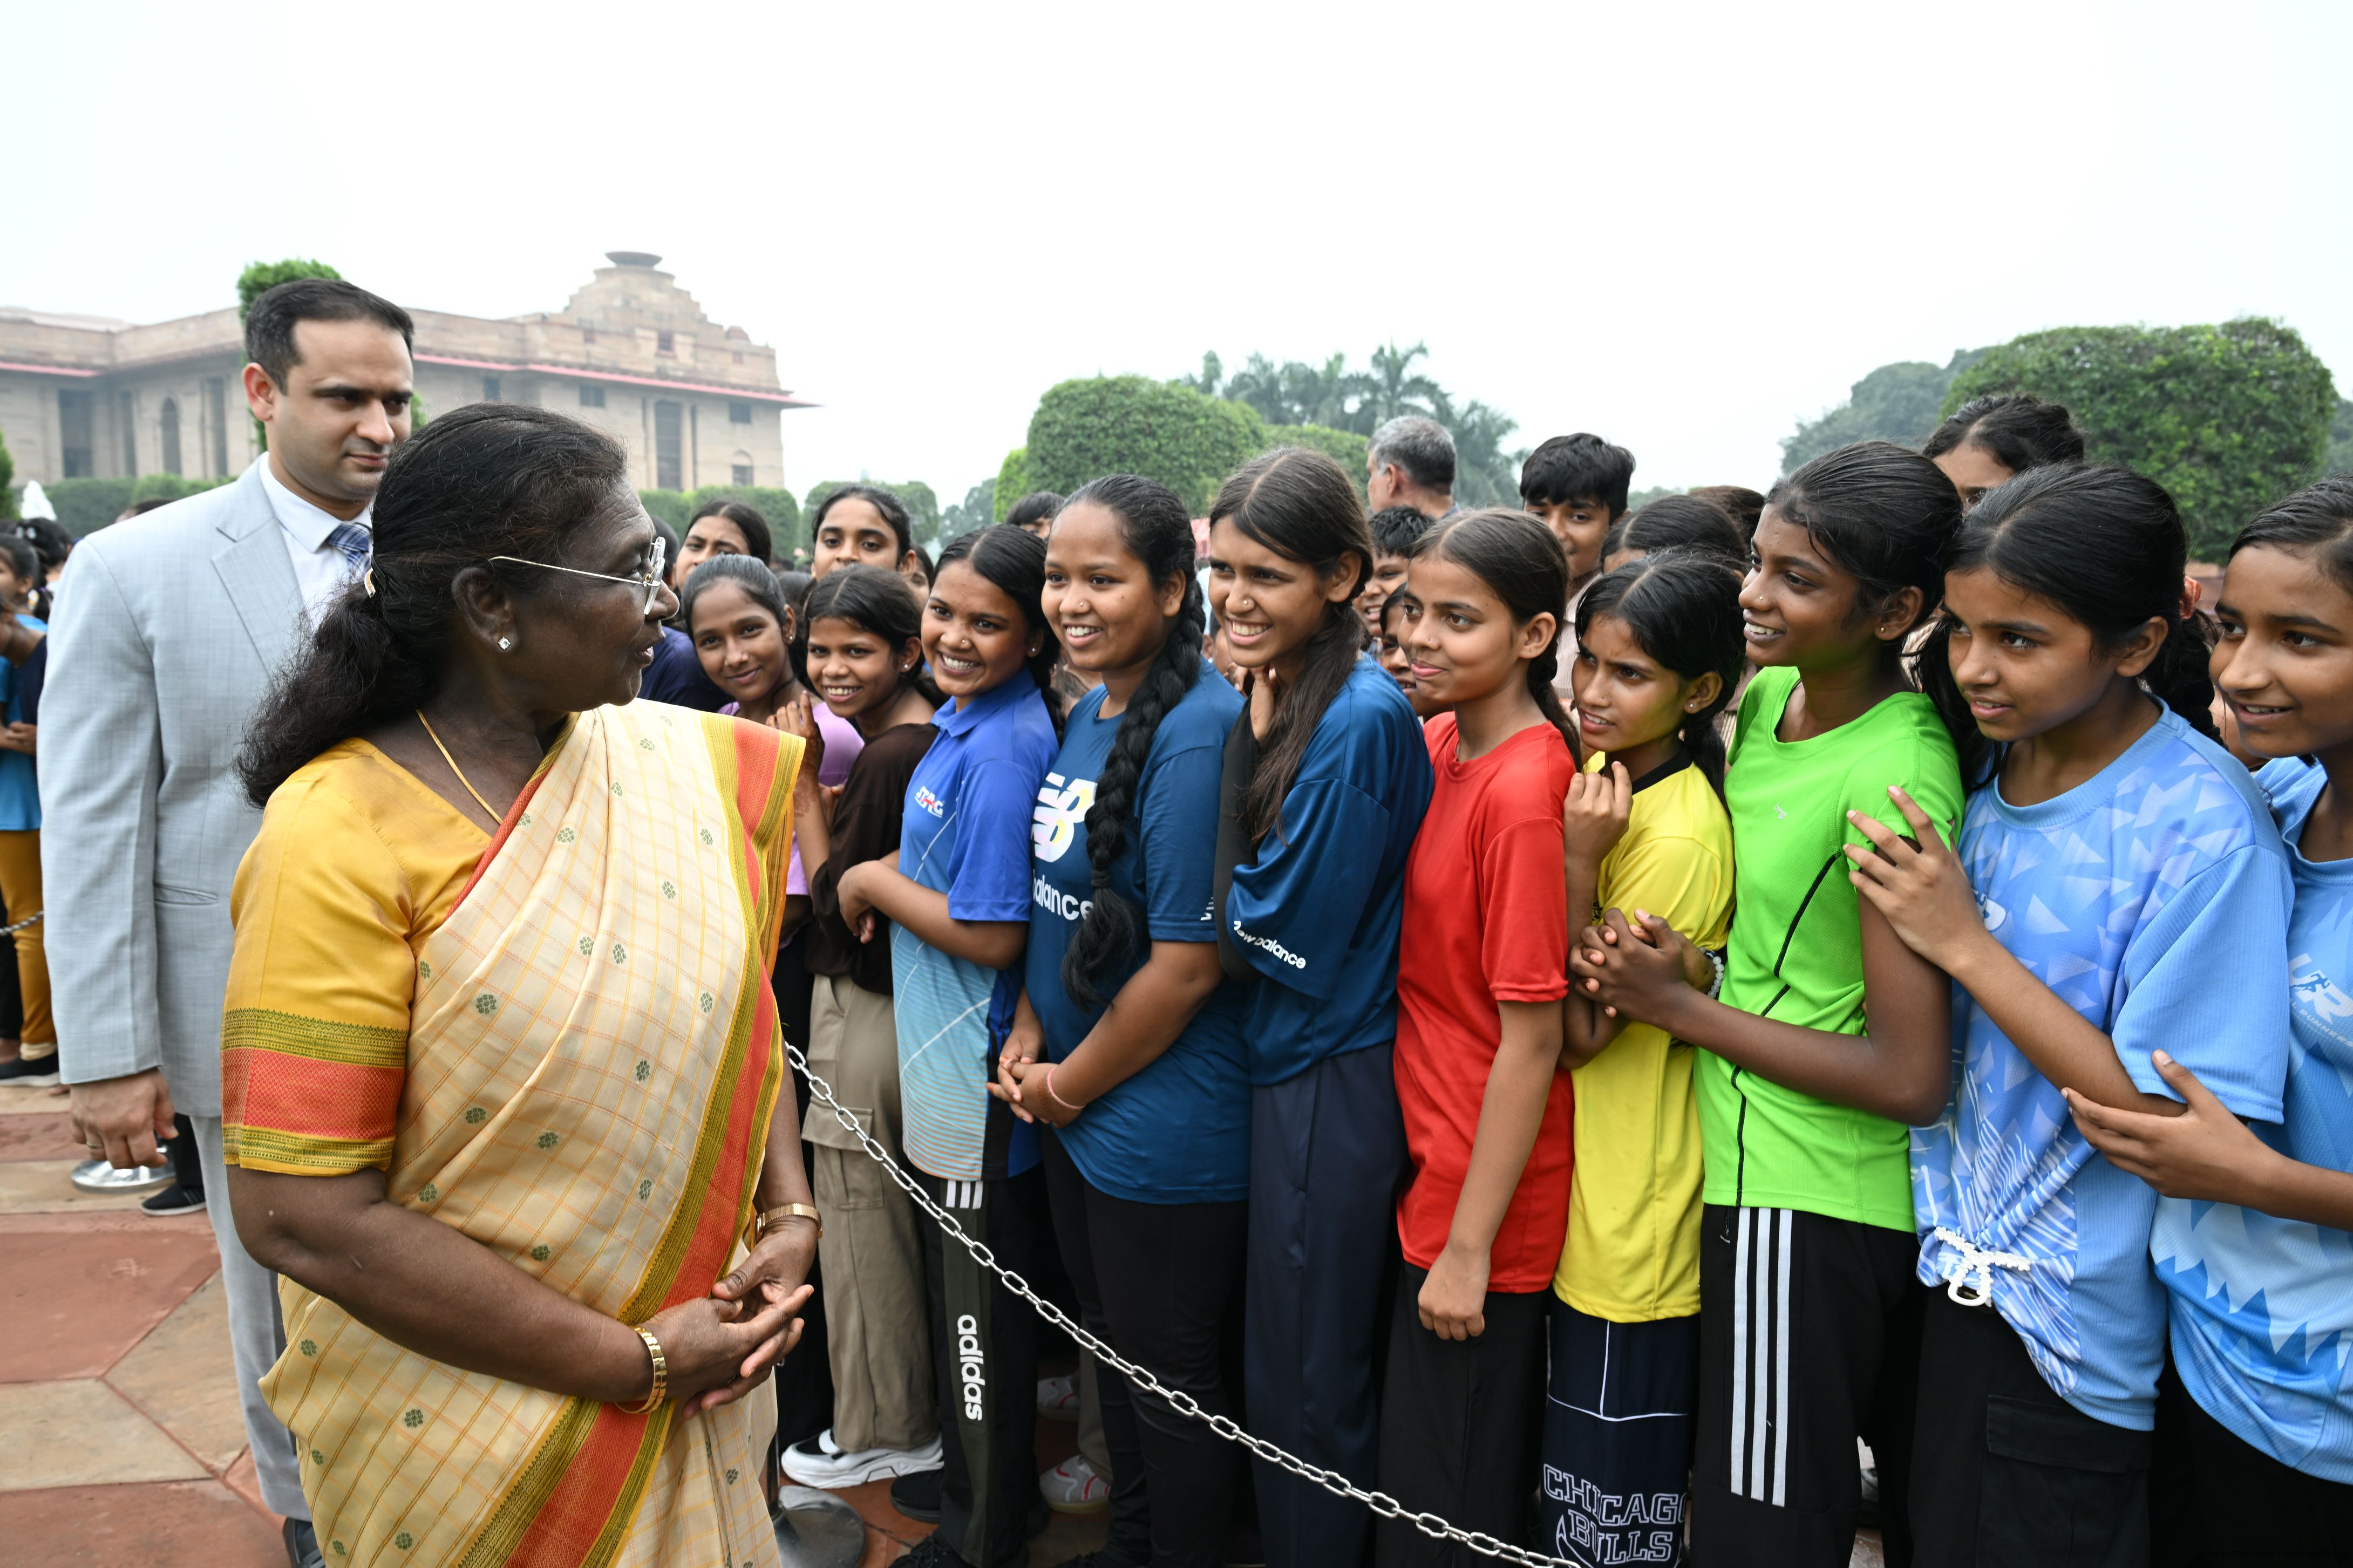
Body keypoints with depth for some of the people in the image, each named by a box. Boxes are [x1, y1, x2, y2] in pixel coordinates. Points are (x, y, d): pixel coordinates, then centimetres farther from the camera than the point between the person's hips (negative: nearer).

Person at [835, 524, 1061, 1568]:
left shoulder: (1005, 747, -23)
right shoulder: (963, 719, 7)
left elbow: (993, 934, -24)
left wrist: (873, 884, -12)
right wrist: (889, 877, 1)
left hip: (978, 1079, -9)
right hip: (942, 1064, 9)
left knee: (980, 1307, 8)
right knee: (955, 1290, 23)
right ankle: (973, 1474, 43)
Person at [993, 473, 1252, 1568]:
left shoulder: (1199, 731, -23)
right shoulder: (1088, 713, 5)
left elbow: (1186, 963, -24)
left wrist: (1072, 1085, -12)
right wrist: (1028, 1033, 1)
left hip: (1164, 1125, -9)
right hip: (1071, 1108, 9)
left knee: (1171, 1376, 11)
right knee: (1113, 1345, 25)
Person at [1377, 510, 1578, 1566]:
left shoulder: (1525, 789, -22)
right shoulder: (1437, 745, 2)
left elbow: (1532, 1040, -20)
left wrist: (1469, 1246, -16)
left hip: (1482, 1202, -8)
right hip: (1424, 1164, 8)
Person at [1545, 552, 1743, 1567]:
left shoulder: (1680, 835, -23)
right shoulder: (1604, 786, 4)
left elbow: (1582, 1030, -20)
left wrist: (1578, 860, -25)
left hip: (1636, 1213, -8)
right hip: (1581, 1198, 8)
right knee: (1581, 1484, 22)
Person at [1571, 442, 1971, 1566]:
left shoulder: (1895, 776, -23)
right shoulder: (1769, 694, 1)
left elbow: (1910, 1076, -23)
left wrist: (1675, 1003, -17)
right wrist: (1635, 951, -6)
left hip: (1805, 1207, -8)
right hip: (1758, 1167, 8)